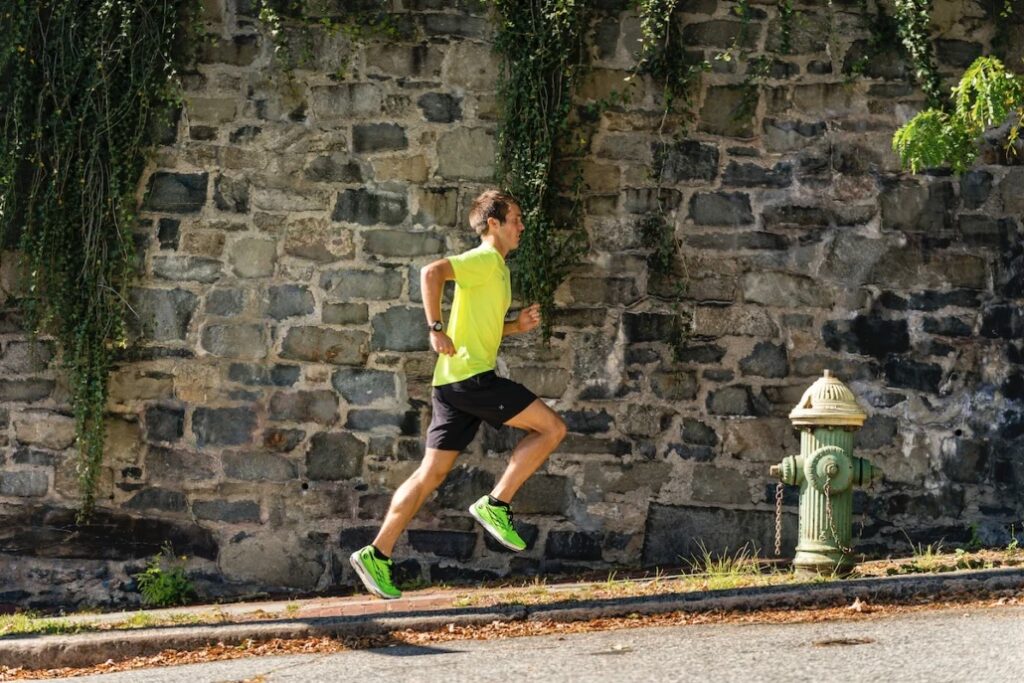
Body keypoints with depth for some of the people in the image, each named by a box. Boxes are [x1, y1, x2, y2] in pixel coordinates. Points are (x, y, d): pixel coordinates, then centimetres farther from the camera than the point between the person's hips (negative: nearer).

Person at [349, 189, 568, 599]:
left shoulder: (496, 269, 23)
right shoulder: (484, 259, -7)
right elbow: (432, 272, -22)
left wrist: (517, 326, 15)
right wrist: (436, 329, -25)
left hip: (457, 382, 10)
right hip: (470, 375, -10)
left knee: (432, 473, 8)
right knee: (552, 427, -7)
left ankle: (376, 555, 8)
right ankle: (495, 505, -6)